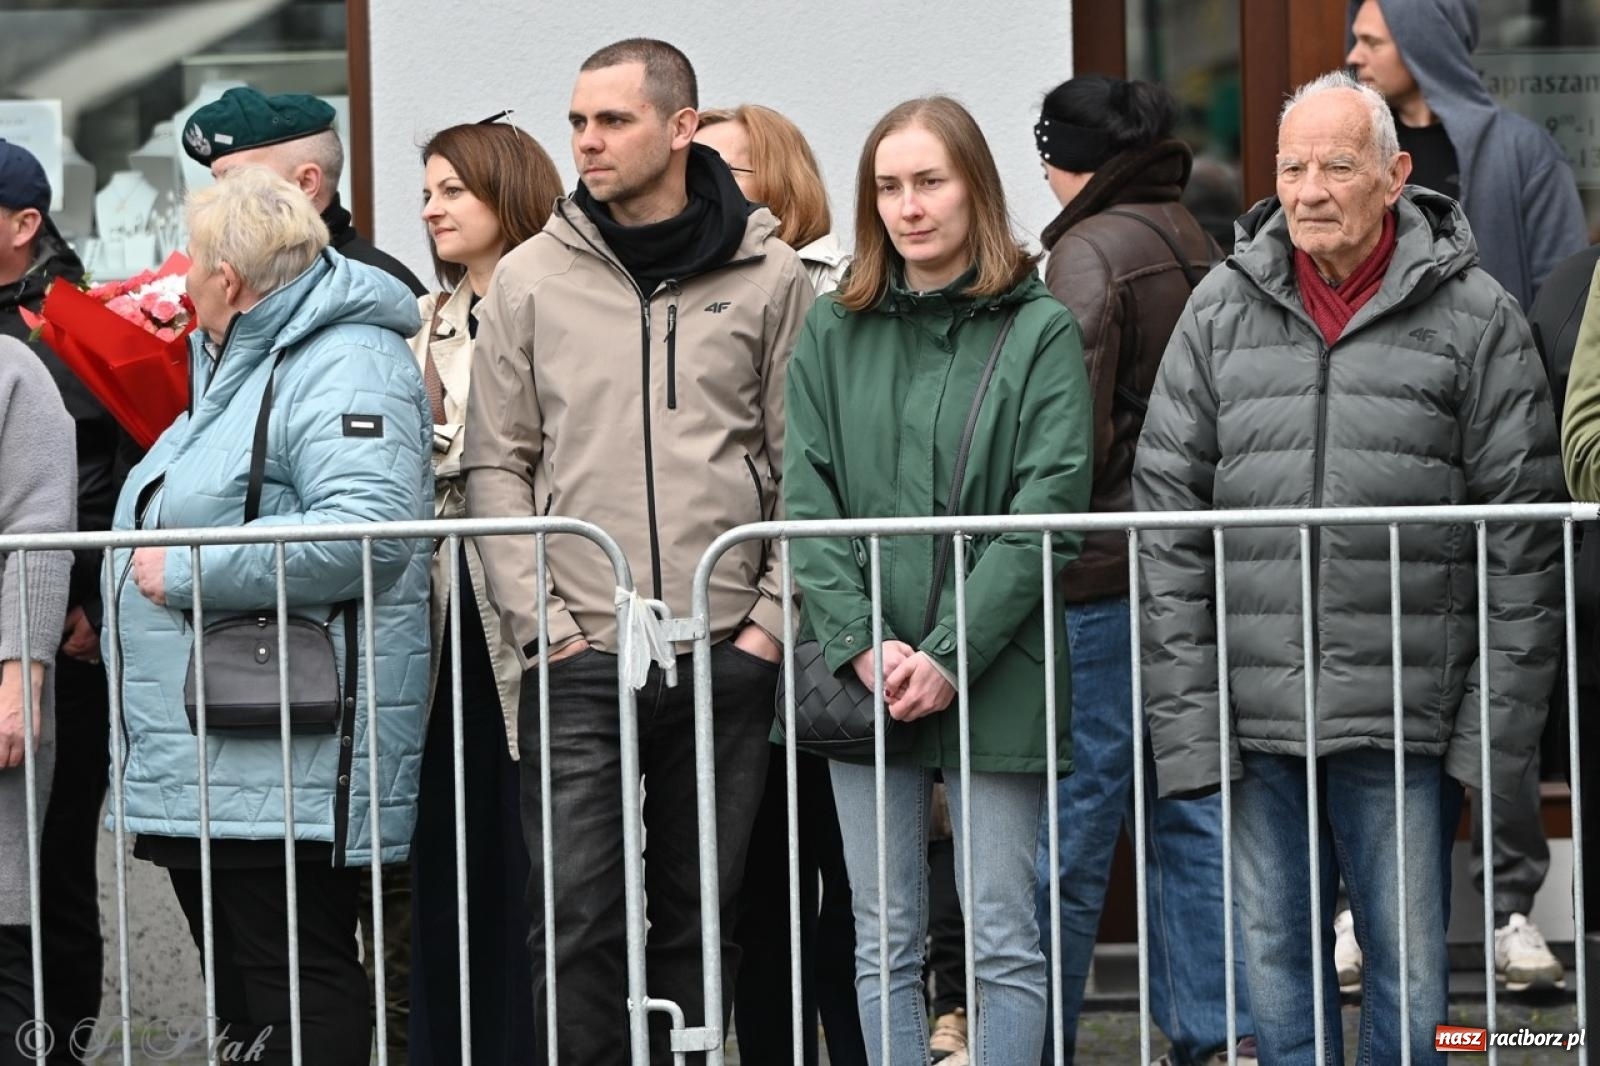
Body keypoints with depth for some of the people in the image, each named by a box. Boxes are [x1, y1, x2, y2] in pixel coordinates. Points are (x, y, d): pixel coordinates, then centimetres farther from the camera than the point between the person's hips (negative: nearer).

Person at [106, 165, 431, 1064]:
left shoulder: (346, 368, -13)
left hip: (284, 770, -11)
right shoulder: (238, 368, 22)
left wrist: (185, 573, -23)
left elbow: (365, 527, -29)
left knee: (301, 992, -9)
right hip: (204, 771, 11)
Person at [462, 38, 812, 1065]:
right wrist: (539, 620, -4)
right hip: (582, 664, 0)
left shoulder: (769, 277, 3)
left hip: (729, 662, 0)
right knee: (577, 920, -6)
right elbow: (497, 464, 5)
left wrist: (775, 616, -4)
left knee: (700, 921, 8)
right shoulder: (532, 277, 5)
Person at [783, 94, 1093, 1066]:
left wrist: (950, 658, -16)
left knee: (1005, 940, 1)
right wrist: (864, 644, -11)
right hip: (866, 680, 3)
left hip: (994, 680, -3)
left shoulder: (1041, 331, -1)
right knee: (887, 944, 7)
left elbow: (1048, 509, -9)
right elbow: (808, 503, 3)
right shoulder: (834, 332, 9)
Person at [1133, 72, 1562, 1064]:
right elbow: (1171, 523, 6)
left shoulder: (1475, 318, 0)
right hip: (1255, 714, 3)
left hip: (1403, 718, -2)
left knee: (1411, 978, 2)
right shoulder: (1221, 312, 7)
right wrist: (1186, 715, -1)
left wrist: (1501, 720, -5)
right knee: (1276, 964, 9)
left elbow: (1524, 537, 0)